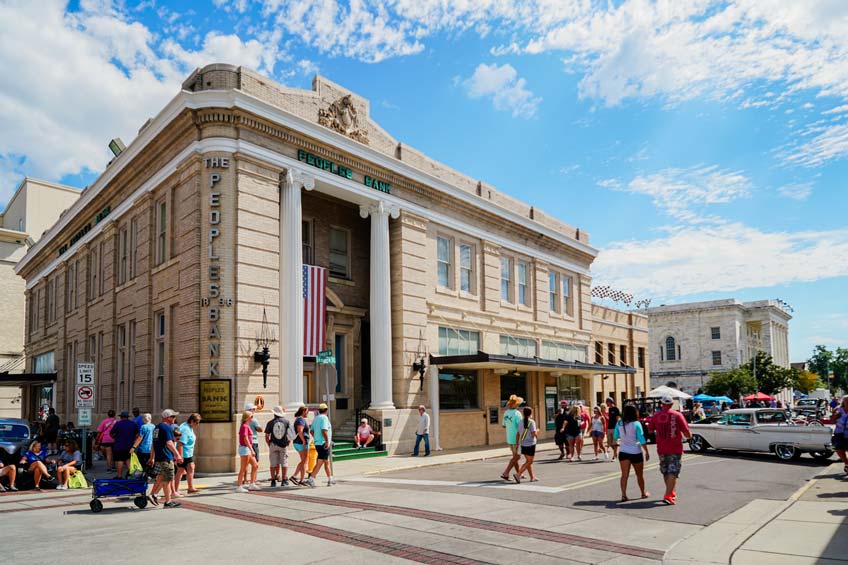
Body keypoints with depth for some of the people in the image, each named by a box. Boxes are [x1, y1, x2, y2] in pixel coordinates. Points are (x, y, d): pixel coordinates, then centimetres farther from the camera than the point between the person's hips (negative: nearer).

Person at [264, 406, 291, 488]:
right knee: (284, 463, 6)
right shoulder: (287, 421, 1)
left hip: (273, 445, 0)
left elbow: (267, 436, 0)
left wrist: (269, 445, 12)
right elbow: (291, 434, 0)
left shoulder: (270, 422, -1)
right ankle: (284, 481, 6)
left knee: (273, 464, 7)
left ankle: (273, 481, 8)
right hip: (284, 445, 0)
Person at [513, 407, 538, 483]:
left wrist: (517, 443, 12)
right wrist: (537, 431, 4)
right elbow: (534, 434, -17)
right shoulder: (531, 422, -14)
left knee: (528, 461, 17)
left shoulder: (520, 422, 3)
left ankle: (532, 477, 22)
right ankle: (518, 474, -12)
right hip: (530, 444, -6)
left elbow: (517, 434, 5)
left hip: (523, 444, 6)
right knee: (529, 462, 1)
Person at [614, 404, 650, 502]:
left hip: (623, 452, 2)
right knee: (639, 475, 16)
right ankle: (643, 493, 34)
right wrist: (647, 452, -3)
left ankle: (623, 495, -14)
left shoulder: (619, 423, -2)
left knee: (624, 475, -1)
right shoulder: (636, 424, -14)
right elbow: (642, 440, -12)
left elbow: (615, 436, 10)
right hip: (636, 452, -2)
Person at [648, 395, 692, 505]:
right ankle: (668, 496, -11)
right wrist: (689, 436, 15)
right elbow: (686, 432, -9)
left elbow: (650, 430, 10)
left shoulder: (656, 416, -2)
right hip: (675, 449, -3)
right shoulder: (677, 415, -9)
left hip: (661, 449, 3)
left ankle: (672, 493, 30)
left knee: (665, 472, 18)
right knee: (673, 472, -2)